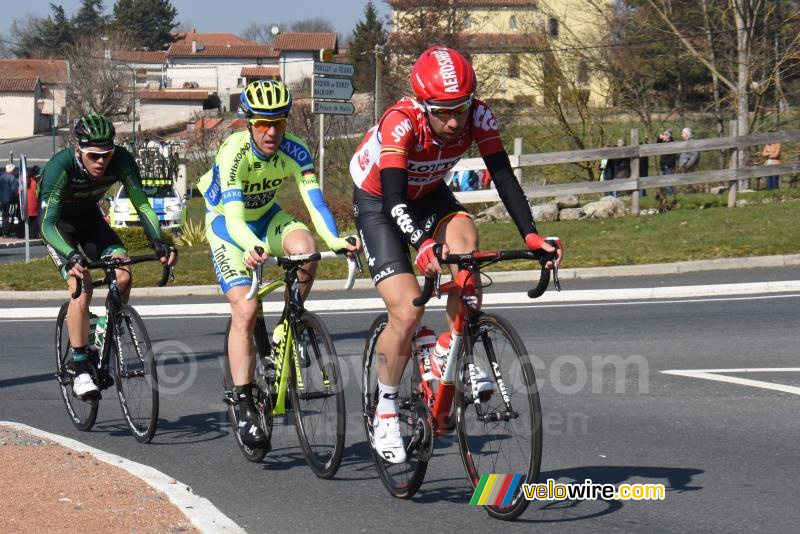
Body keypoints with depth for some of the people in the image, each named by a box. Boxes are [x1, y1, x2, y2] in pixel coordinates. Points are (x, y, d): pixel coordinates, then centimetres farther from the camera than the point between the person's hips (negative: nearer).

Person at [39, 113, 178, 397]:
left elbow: (142, 204, -22)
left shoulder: (122, 160, -25)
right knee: (81, 286, -24)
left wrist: (158, 242, -39)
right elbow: (47, 223, -40)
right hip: (59, 224, -4)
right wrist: (71, 256, -57)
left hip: (89, 219, 4)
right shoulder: (61, 166, -35)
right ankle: (79, 368, -16)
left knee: (123, 276, -19)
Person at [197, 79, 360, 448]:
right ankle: (244, 406, -13)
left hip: (266, 216, 3)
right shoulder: (234, 152, -31)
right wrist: (252, 247, -62)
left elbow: (314, 199, -30)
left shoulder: (294, 150, -21)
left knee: (305, 248, -30)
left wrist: (334, 240, -49)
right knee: (245, 309, -19)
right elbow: (233, 214, -42)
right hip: (227, 223, -3)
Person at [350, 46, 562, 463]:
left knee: (464, 236, -31)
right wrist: (424, 247, -60)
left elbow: (503, 176, -27)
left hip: (428, 196, 4)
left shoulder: (478, 117, -25)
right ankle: (385, 417, 3)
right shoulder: (400, 123, -36)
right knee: (406, 312, -17)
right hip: (377, 202, -4)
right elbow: (394, 200, -43)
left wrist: (531, 235, -41)